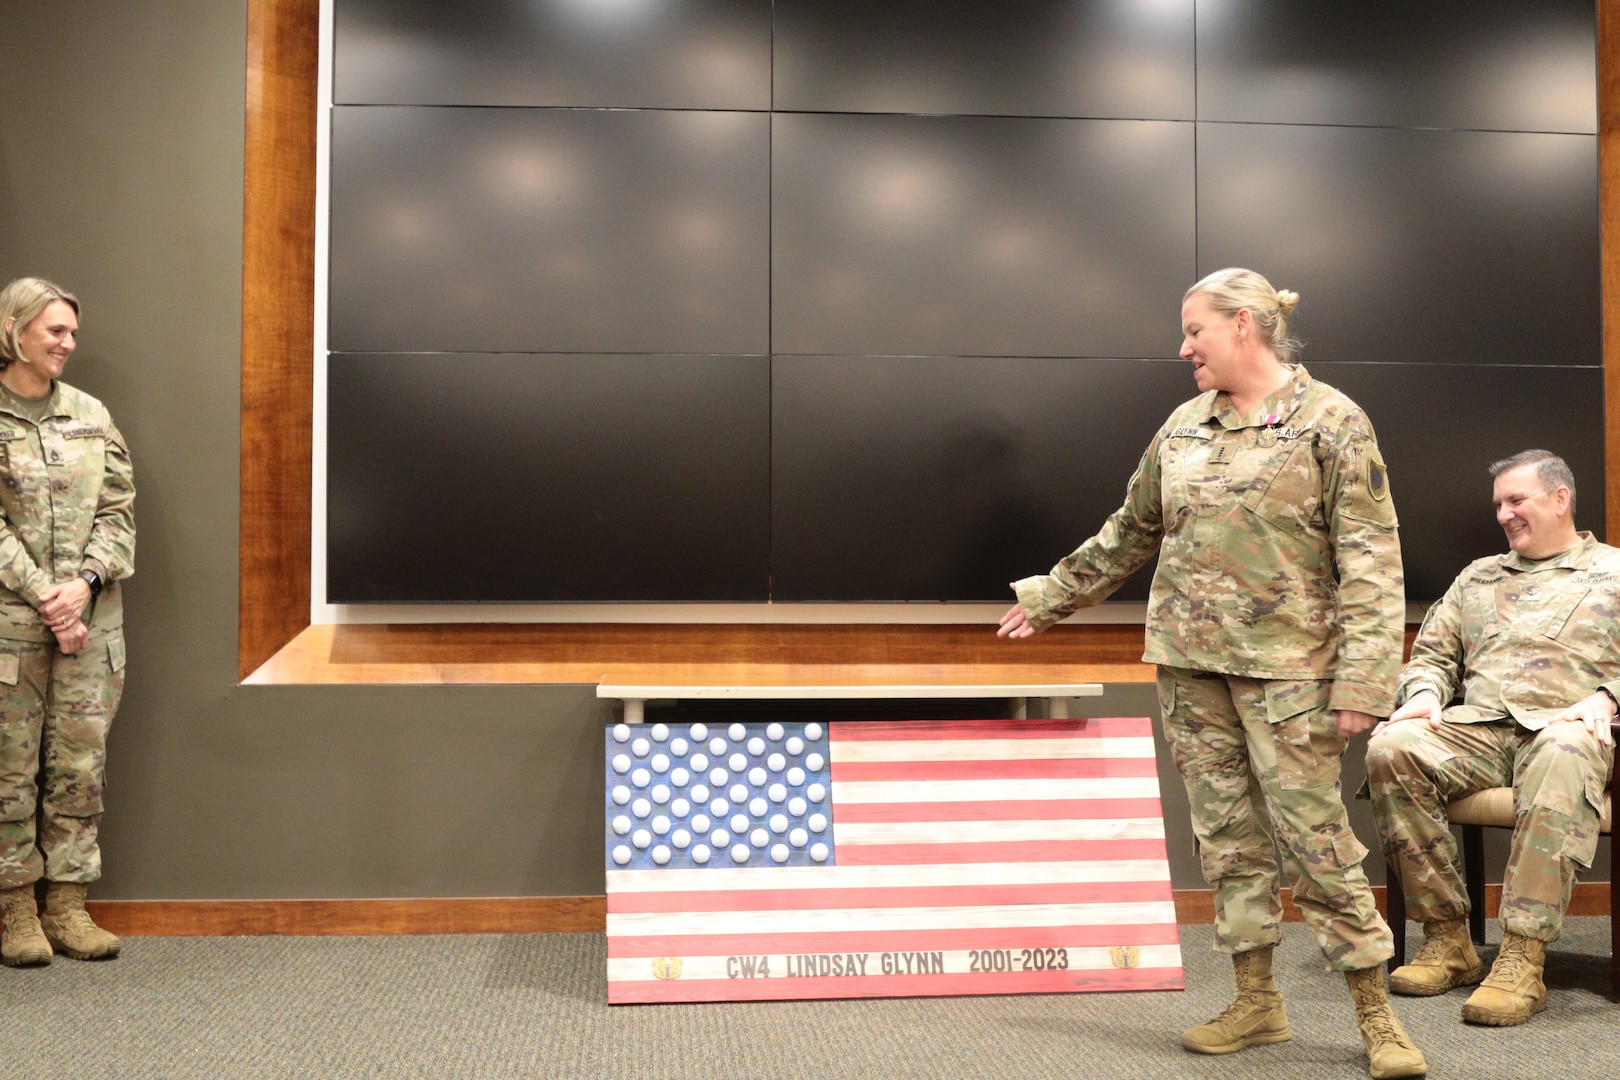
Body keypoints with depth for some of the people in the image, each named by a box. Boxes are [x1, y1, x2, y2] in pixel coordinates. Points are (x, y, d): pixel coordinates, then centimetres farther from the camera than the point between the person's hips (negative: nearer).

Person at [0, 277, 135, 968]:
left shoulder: (90, 414, 9)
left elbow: (117, 511, 6)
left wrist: (85, 584, -9)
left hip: (91, 618, 3)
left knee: (81, 765, 5)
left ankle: (67, 907, 15)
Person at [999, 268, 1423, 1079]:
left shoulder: (1330, 420, -4)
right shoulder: (1185, 424, 12)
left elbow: (1371, 561, -9)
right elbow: (1130, 530, 22)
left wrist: (1361, 679, -17)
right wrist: (1052, 596, 26)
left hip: (1284, 665, -5)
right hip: (1189, 660, 5)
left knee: (1312, 831, -4)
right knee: (1224, 831, 9)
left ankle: (1376, 1013, 11)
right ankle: (1257, 998, 21)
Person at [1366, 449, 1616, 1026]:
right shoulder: (1477, 576, 29)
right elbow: (1432, 654, 23)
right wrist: (1425, 693, 2)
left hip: (1564, 726, -4)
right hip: (1476, 725, 4)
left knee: (1561, 757, -42)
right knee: (1390, 748, -29)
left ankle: (1523, 960, -42)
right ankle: (1447, 938, -22)